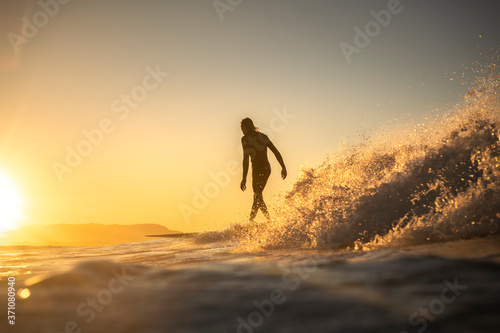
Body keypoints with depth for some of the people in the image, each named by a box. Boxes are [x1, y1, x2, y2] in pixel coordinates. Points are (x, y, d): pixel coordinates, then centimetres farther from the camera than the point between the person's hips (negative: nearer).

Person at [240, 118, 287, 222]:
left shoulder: (245, 139, -6)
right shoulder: (263, 136, 13)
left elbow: (246, 159, -13)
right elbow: (276, 152, 8)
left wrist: (244, 179, -14)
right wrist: (283, 167, 10)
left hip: (257, 169, -7)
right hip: (267, 168, 7)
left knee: (258, 196, 3)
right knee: (257, 194, 17)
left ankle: (269, 219, -3)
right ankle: (251, 219, 24)